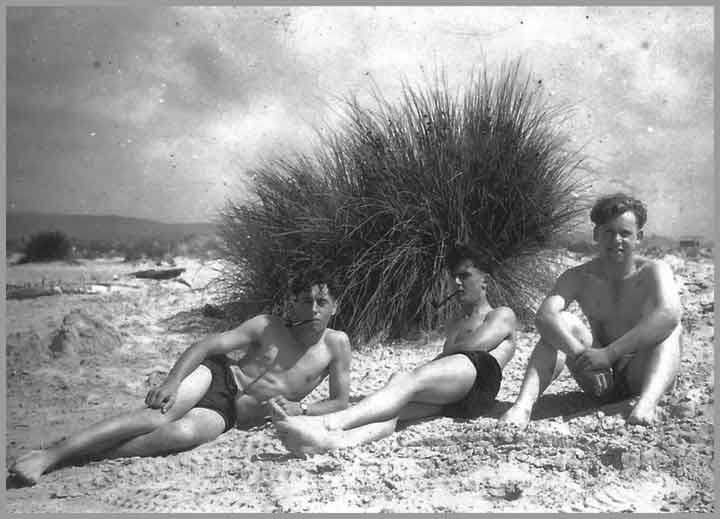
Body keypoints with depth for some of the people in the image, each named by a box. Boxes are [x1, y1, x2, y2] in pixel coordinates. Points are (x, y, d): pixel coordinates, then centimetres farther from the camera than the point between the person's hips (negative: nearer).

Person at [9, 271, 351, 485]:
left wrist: (300, 408, -14)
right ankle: (49, 454, -32)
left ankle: (77, 454, -28)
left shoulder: (336, 344, 2)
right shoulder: (268, 327, 1)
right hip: (215, 376, 0)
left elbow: (341, 402, 5)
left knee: (183, 434, -34)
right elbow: (206, 345, -5)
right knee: (158, 416, -33)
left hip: (226, 414, 0)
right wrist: (173, 381, -22)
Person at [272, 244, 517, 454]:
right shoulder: (455, 324, 43)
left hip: (479, 373, -5)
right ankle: (335, 439, -61)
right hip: (446, 397, 5)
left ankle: (326, 423, -55)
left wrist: (432, 363, 8)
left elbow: (475, 344, 1)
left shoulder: (502, 315, 23)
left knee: (407, 380, -34)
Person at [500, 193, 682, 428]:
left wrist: (609, 353, -40)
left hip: (641, 374, -1)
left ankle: (647, 403, -48)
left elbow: (669, 315, -31)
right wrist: (579, 354, -40)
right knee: (562, 323, -19)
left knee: (668, 326, -25)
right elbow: (544, 316, -22)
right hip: (600, 380, 2)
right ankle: (523, 404, -35)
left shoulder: (653, 272, -8)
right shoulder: (579, 278, -3)